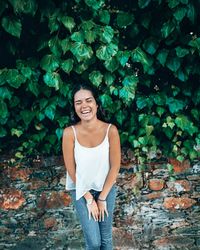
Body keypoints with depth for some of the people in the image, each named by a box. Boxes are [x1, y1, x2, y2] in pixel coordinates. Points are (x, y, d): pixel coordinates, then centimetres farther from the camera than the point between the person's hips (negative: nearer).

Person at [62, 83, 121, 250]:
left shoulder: (110, 130, -18)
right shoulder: (70, 133, -20)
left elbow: (115, 166, -11)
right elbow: (71, 170, -13)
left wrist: (102, 197, -8)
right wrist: (89, 198, -10)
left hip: (107, 188, 1)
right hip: (81, 190, -1)